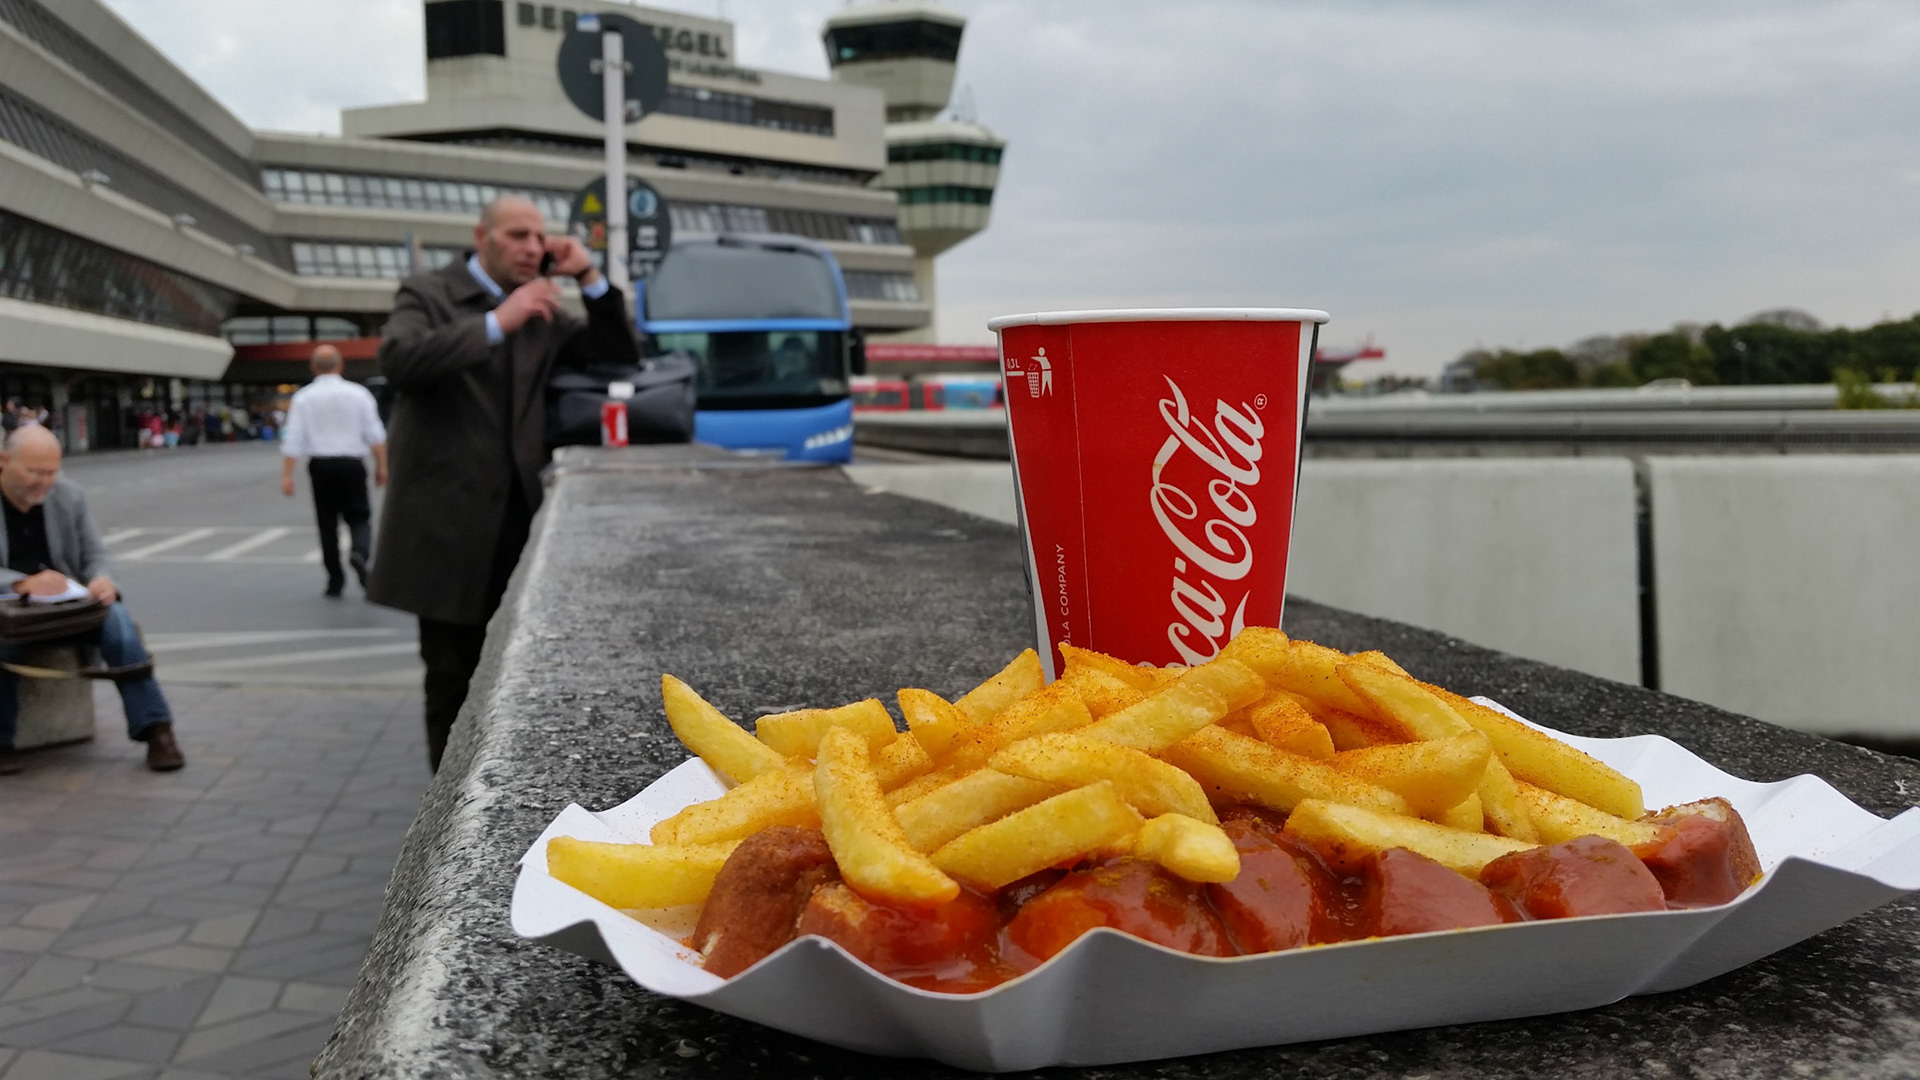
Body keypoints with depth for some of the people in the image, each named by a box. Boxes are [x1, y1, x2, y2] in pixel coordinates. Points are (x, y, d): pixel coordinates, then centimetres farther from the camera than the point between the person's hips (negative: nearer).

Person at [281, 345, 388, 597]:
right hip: (352, 464, -1)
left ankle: (335, 580, 12)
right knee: (359, 518, 6)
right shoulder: (357, 393, 1)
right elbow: (376, 435, -1)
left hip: (320, 465, 1)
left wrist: (286, 475, -4)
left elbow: (293, 440, -5)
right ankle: (359, 553, -25)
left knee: (327, 523, 11)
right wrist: (381, 466, 6)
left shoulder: (303, 397, 1)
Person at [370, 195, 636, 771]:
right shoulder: (427, 294, -1)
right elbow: (398, 360, -21)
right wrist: (498, 323, -22)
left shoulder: (541, 312, 11)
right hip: (449, 519, -5)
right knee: (453, 676, 2)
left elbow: (620, 356, 11)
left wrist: (589, 277, -1)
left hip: (517, 516, 5)